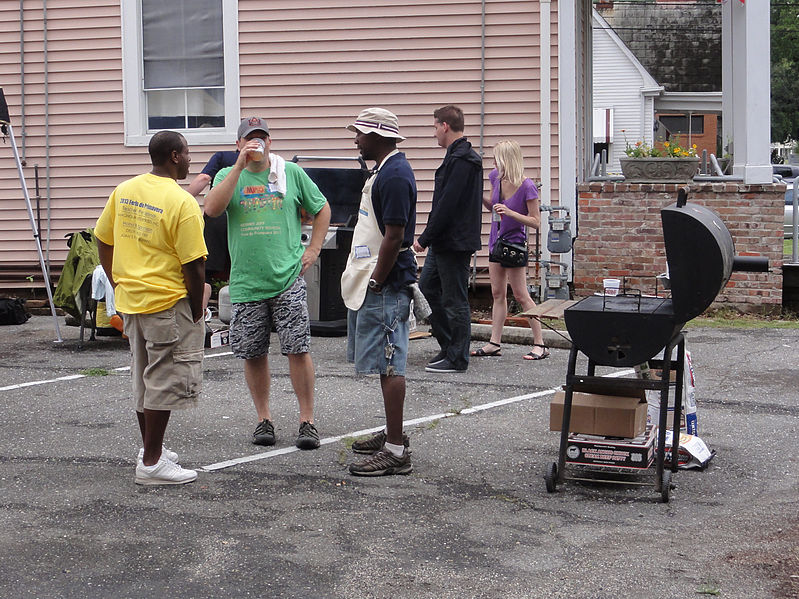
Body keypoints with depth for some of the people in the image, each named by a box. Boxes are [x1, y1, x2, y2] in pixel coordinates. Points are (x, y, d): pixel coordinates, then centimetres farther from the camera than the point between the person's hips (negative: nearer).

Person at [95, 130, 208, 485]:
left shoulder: (123, 191, 5)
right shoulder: (181, 202, -17)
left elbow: (103, 242, 13)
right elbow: (194, 266, -17)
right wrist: (197, 311, -7)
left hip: (130, 298, 8)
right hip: (168, 303, -8)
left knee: (143, 379, 19)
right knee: (165, 381, -1)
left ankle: (151, 448, 31)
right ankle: (151, 463, 1)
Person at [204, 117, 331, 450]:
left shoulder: (291, 173, 6)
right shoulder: (228, 175, 6)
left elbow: (322, 210, 17)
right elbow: (212, 209, -14)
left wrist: (313, 250, 6)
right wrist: (240, 166, -15)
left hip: (288, 279, -1)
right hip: (246, 283, 1)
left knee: (298, 350, -6)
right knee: (253, 354, 7)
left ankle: (307, 420, 3)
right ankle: (264, 419, 21)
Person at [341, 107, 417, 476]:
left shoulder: (395, 176, -17)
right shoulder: (386, 171, 16)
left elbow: (394, 238, -21)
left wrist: (374, 283, -18)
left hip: (385, 286, -11)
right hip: (373, 284, 11)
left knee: (389, 366, -9)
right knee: (387, 365, 17)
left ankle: (395, 452, -7)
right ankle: (393, 436, 27)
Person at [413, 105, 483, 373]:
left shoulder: (460, 160, -18)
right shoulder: (462, 156, 15)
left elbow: (446, 206, -22)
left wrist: (425, 239, -17)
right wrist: (429, 238, 19)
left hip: (454, 243, -11)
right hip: (443, 243, 11)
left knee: (454, 300, -3)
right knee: (426, 288, 15)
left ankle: (457, 359, 5)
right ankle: (449, 346, 22)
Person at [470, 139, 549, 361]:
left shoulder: (527, 187, -19)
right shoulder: (495, 177, 0)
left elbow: (536, 222, -14)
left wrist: (509, 212, -25)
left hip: (514, 243, -7)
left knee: (521, 295, -5)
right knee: (498, 294, 10)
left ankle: (540, 344, 1)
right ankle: (494, 343, 15)